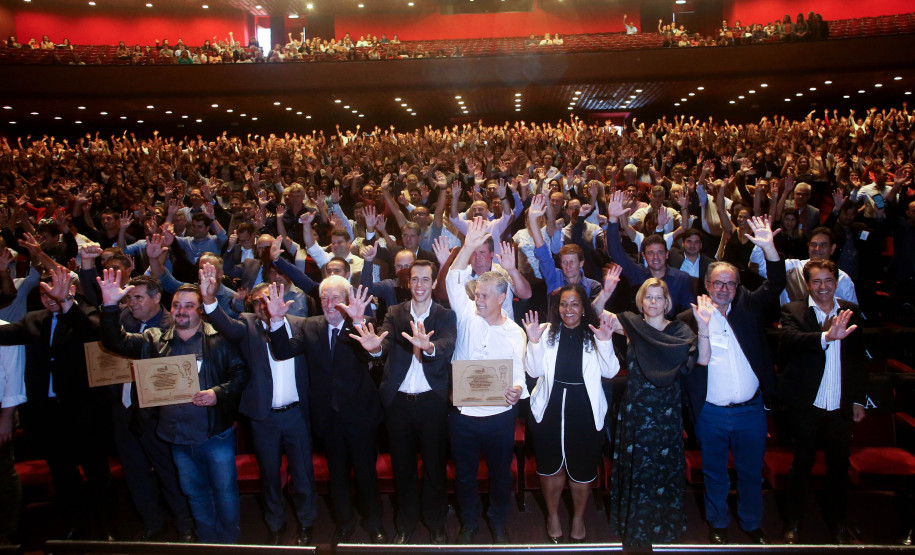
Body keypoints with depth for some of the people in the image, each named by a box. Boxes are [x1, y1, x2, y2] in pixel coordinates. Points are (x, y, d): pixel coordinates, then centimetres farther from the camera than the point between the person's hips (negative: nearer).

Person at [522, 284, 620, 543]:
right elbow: (534, 371, -5)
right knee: (551, 466, 14)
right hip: (550, 409, 1)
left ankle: (578, 518, 37)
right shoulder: (547, 331, 0)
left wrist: (605, 342, -23)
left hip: (584, 411, 0)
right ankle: (552, 515, 38)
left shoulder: (594, 333, -2)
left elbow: (610, 372, -9)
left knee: (582, 470, 11)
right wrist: (533, 341, -19)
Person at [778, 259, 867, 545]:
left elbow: (859, 359, 10)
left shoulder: (851, 312, 4)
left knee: (839, 465, 15)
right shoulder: (793, 311, -7)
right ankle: (793, 523, 26)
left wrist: (858, 400, 9)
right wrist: (826, 337, -45)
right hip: (806, 405, -3)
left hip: (840, 406, 3)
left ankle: (837, 522, 35)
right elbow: (791, 340, -28)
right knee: (802, 463, 9)